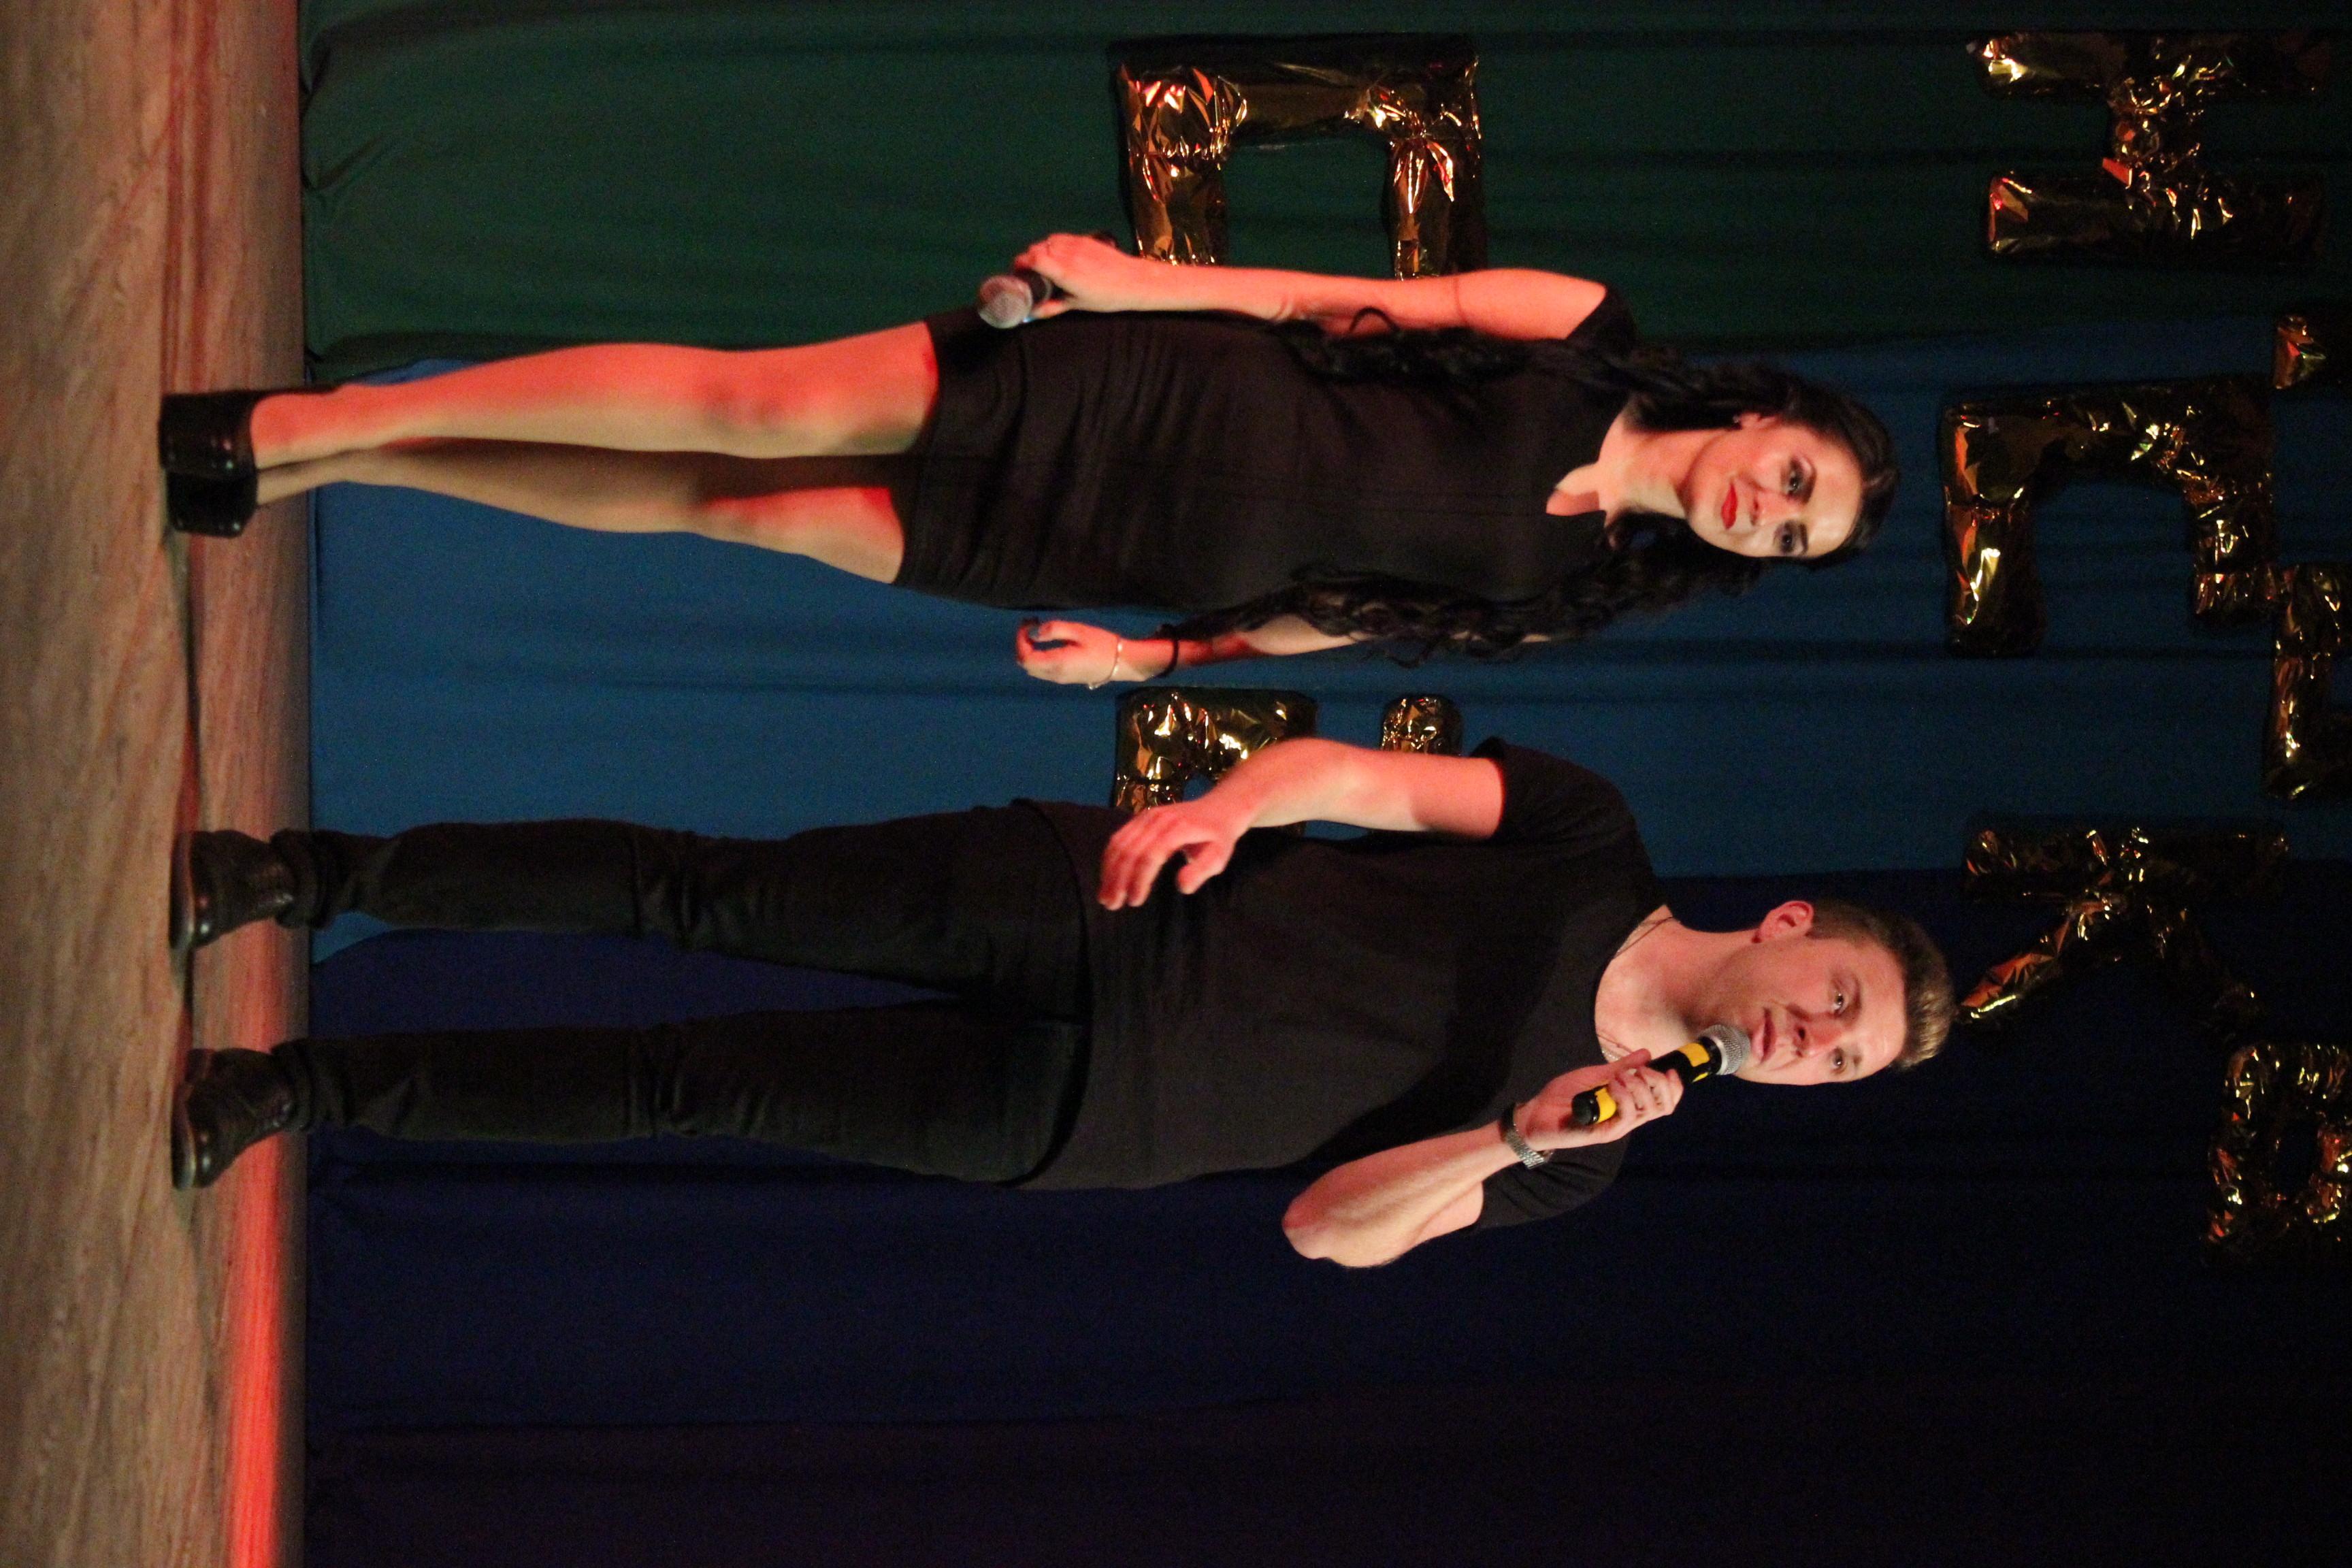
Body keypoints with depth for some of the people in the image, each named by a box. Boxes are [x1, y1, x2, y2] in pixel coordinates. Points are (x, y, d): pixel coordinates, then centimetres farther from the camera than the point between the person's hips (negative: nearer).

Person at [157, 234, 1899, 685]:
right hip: (1128, 385, -1)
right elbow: (1358, 301, 1)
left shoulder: (1554, 584, 5)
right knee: (761, 413, -17)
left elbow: (1310, 620, 8)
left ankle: (327, 460, -1)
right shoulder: (1592, 343, 0)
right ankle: (290, 430, -11)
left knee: (733, 511, -6)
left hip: (1122, 564, 1)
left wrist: (1155, 663, -3)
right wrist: (1148, 276, -8)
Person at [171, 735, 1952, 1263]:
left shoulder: (1586, 1161, 2)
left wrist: (1513, 1137, -17)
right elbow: (1355, 773, -1)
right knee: (716, 897, -8)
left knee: (695, 1083, -3)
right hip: (1111, 914, 0)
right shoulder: (1591, 843, 0)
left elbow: (1329, 1228, 0)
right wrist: (1219, 810, -21)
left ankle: (312, 1082, 7)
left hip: (1077, 1119, 0)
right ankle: (308, 874, 6)